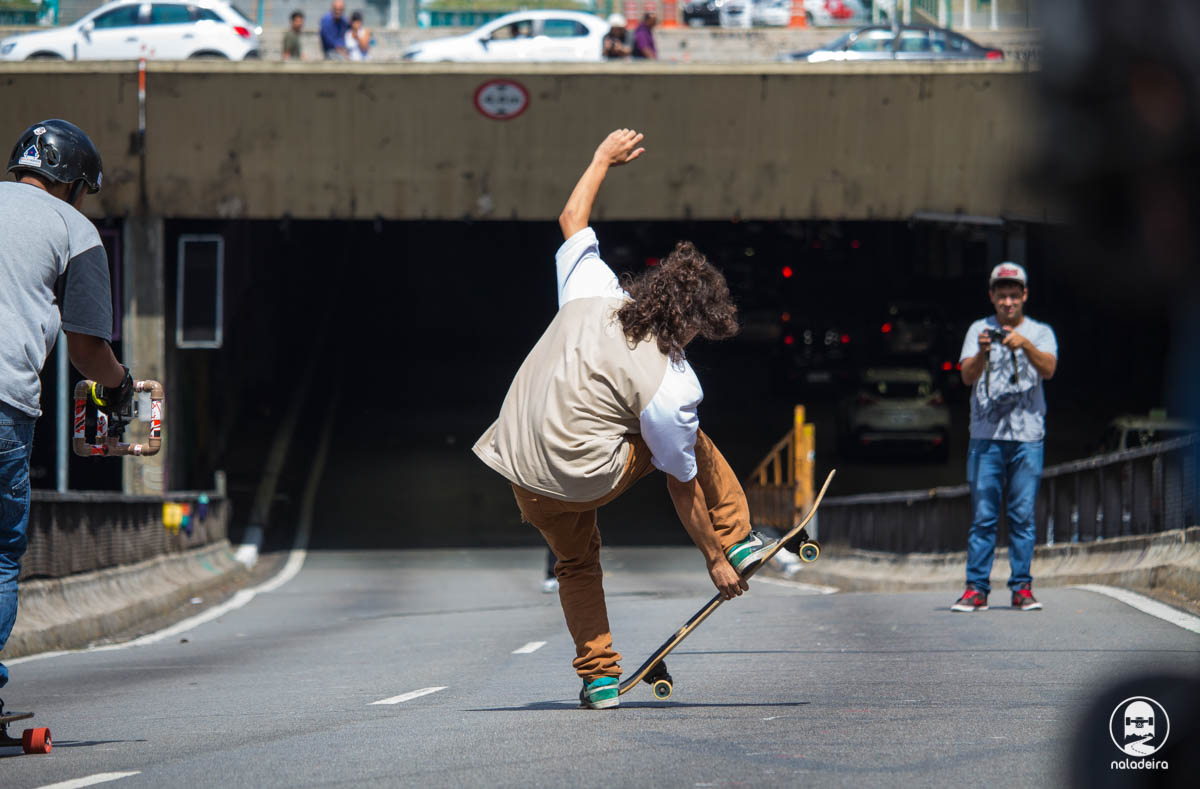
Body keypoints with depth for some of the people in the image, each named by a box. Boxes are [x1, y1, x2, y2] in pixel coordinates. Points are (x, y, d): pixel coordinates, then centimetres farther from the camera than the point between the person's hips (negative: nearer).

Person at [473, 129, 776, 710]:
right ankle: (734, 542, 21)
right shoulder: (672, 388, -15)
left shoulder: (592, 292, -5)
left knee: (576, 560, 28)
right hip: (584, 481, -5)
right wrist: (713, 559, 4)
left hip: (520, 473, 5)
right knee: (689, 442, 18)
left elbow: (572, 219, 14)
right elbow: (684, 486, -7)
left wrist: (604, 159, 28)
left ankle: (598, 675, 23)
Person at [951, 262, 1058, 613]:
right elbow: (968, 376, -4)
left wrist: (1025, 344, -26)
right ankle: (976, 589, -1)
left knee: (1023, 515, 0)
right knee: (983, 515, -2)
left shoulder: (1040, 332, 9)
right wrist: (982, 353, -24)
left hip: (1028, 436, 0)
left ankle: (1022, 587, 4)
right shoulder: (979, 330, 9)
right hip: (986, 436, 0)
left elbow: (1048, 369, -9)